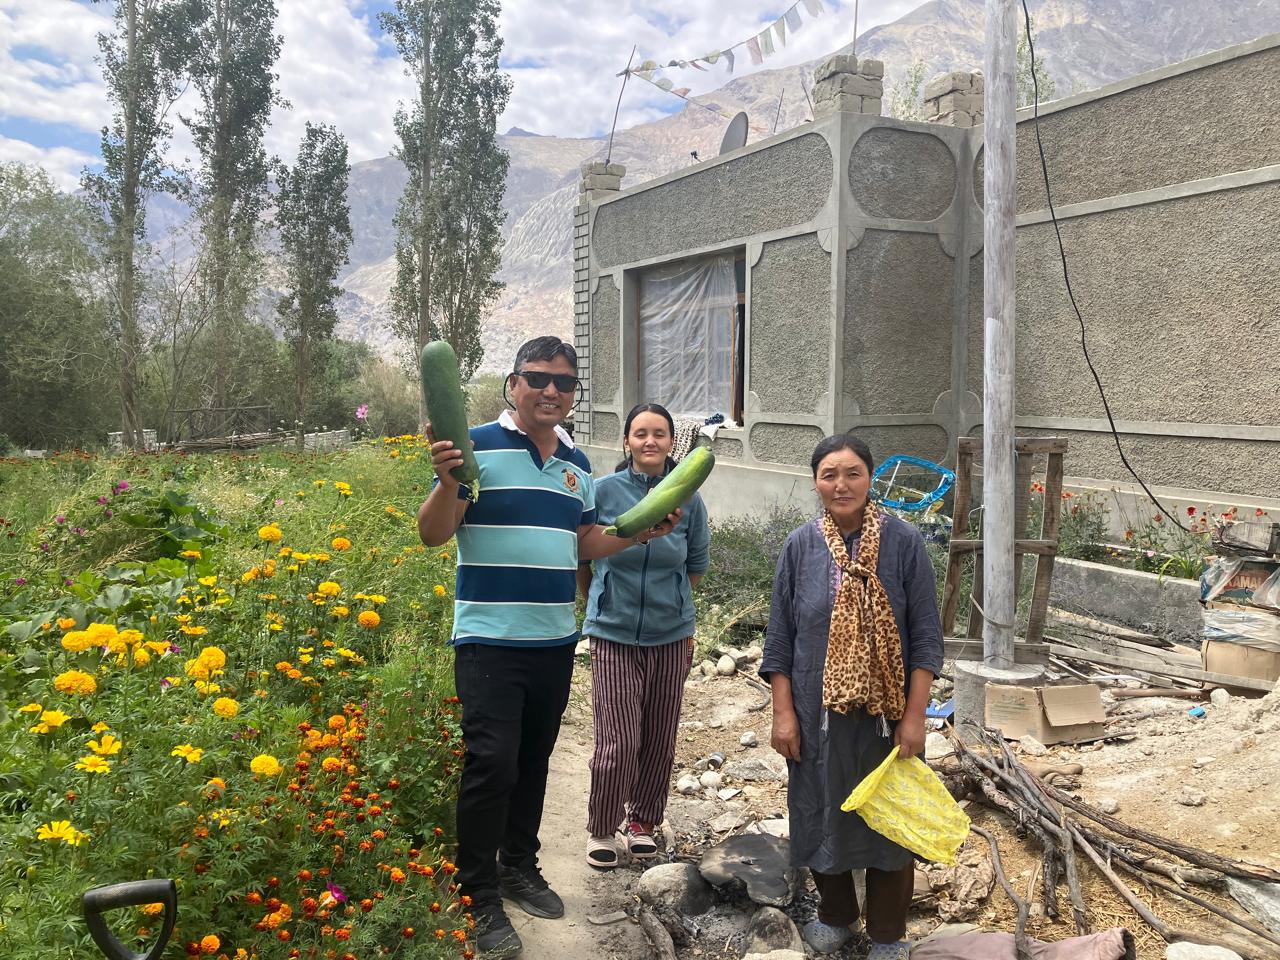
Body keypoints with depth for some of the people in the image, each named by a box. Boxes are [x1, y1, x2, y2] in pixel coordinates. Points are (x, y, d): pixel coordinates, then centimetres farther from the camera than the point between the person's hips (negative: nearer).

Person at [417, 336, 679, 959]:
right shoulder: (478, 446, -9)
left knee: (533, 761, 17)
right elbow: (433, 535, -13)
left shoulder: (577, 464, 11)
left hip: (556, 641, 6)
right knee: (491, 765, -6)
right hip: (490, 641, -6)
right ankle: (477, 896, 10)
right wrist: (448, 479, -31)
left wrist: (640, 532, 6)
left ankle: (519, 867, 34)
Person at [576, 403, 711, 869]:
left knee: (659, 739, 11)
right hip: (614, 637, -2)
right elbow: (581, 558, 5)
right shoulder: (604, 491, -8)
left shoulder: (688, 499, -2)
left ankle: (643, 822, 32)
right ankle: (601, 829, 18)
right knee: (620, 741, -4)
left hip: (671, 637, 3)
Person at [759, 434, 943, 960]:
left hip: (885, 713, -1)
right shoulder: (800, 545, -2)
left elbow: (925, 636, -6)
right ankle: (835, 914, 38)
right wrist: (783, 713, -2)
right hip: (818, 714, 2)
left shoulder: (903, 542, -8)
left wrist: (914, 715, -10)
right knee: (822, 814, 13)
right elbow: (780, 636, 1)